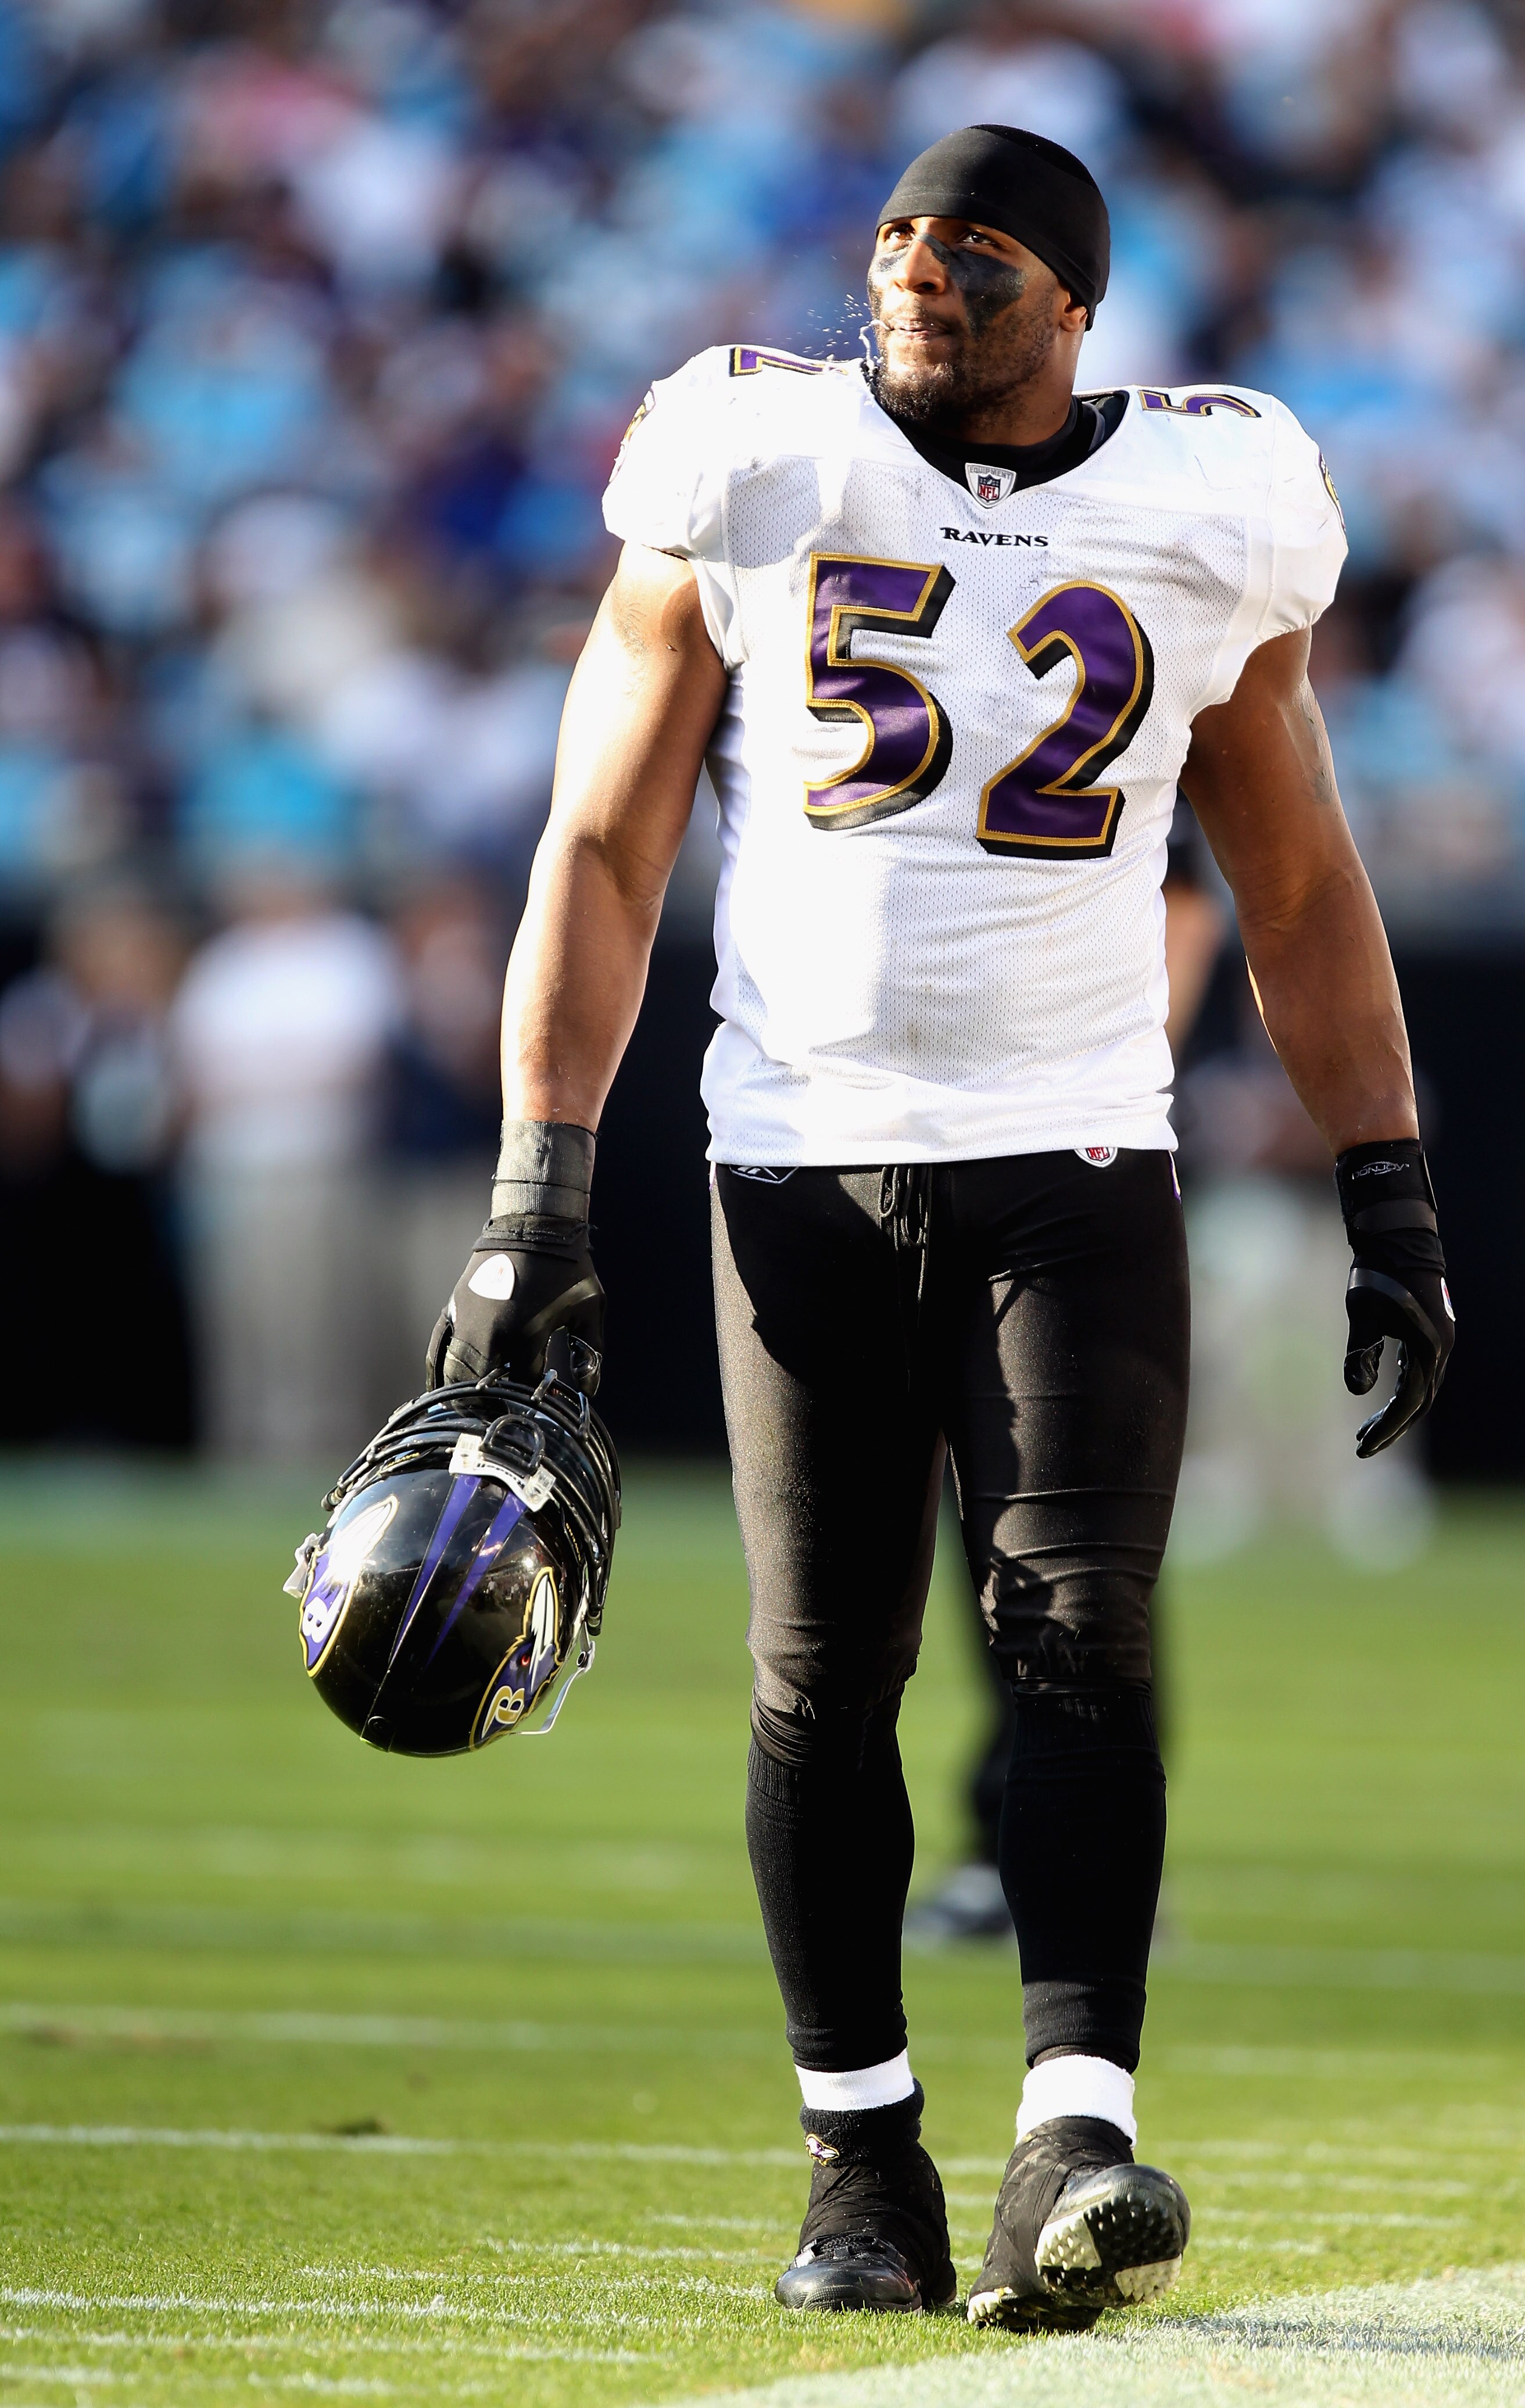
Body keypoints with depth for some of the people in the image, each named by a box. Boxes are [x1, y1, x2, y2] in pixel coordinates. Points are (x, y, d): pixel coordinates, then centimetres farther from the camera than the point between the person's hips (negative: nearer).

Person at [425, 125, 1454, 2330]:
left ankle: (1076, 2144, -20)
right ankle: (863, 2157, 11)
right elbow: (604, 851, 4)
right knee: (824, 1672, 0)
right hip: (804, 1165, 0)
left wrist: (1390, 1195, 10)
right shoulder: (750, 478, 2)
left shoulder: (1205, 518, 5)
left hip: (1079, 1162, 0)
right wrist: (538, 1189, -4)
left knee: (1080, 1632, -14)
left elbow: (1302, 891, 15)